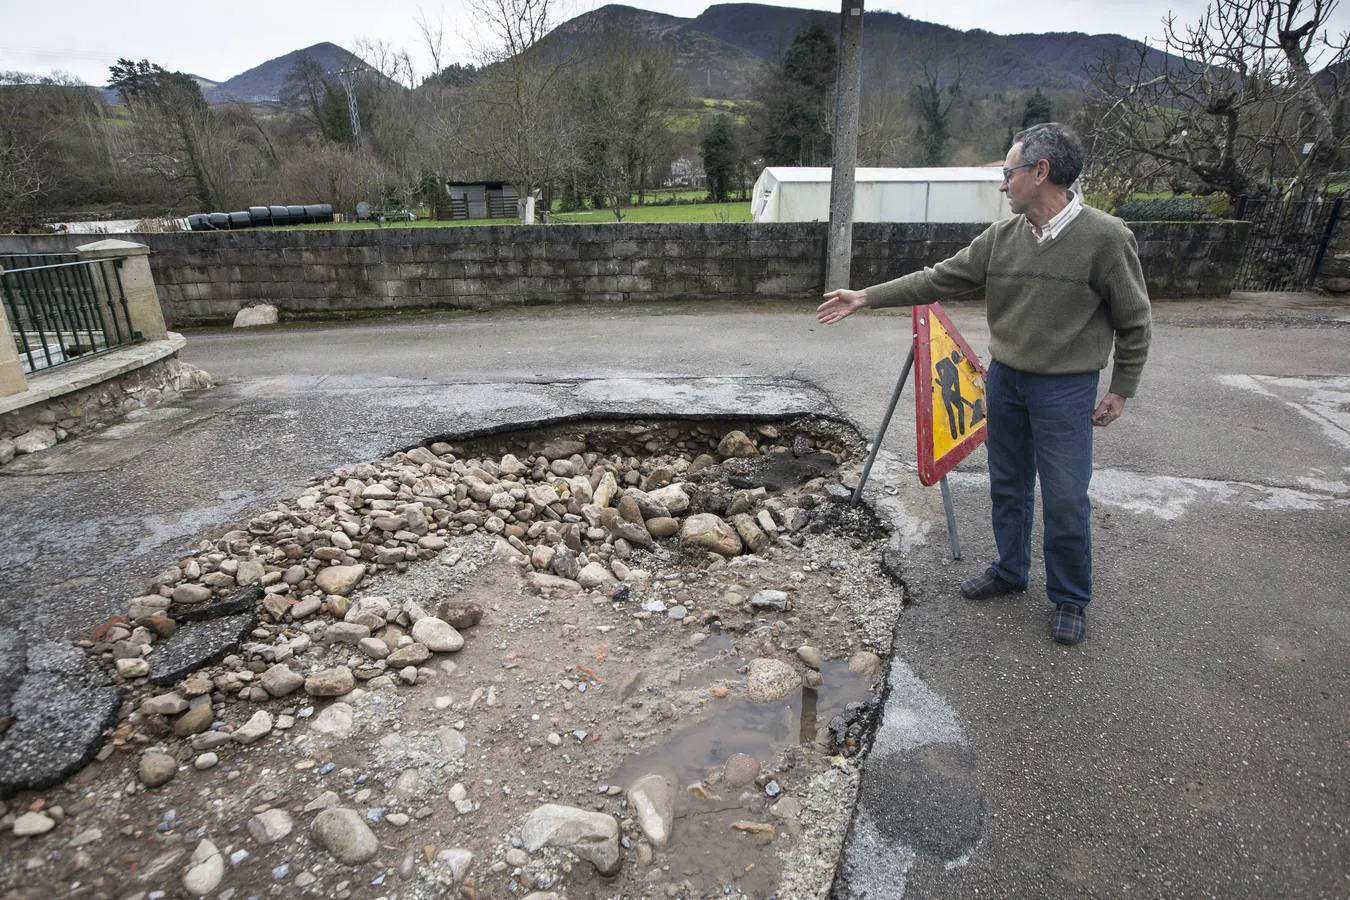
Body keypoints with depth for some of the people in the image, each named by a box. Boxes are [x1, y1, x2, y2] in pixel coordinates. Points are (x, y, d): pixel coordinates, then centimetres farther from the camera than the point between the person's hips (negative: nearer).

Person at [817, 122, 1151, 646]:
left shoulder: (1105, 238, -13)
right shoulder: (1002, 236, 0)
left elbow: (1134, 321, -5)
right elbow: (939, 279, 2)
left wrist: (1121, 389, -5)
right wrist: (867, 298, -2)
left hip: (1066, 388, -5)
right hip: (1004, 380, 5)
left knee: (1065, 499, 1)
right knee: (1007, 486, 16)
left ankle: (1071, 599, 22)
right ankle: (1010, 572, 36)